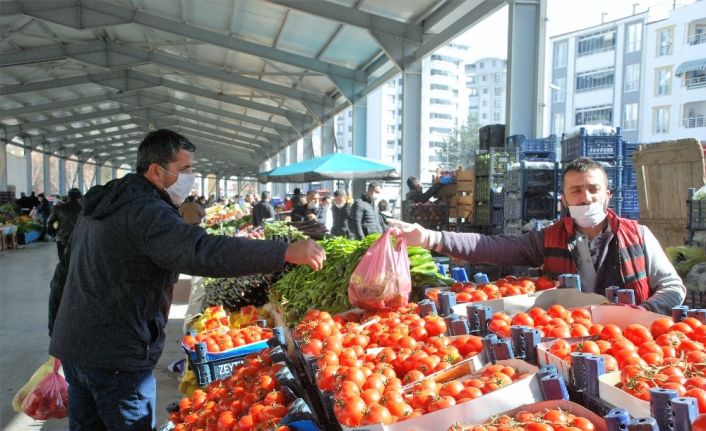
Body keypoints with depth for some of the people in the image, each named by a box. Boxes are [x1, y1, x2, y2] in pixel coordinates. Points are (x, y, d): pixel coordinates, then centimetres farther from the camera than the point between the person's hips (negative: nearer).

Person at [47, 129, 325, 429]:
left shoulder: (100, 206, 14)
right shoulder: (146, 211, -19)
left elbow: (63, 273, 21)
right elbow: (202, 251, -36)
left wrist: (57, 332, 28)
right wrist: (286, 252, -39)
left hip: (72, 347, 10)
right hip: (115, 358, -9)